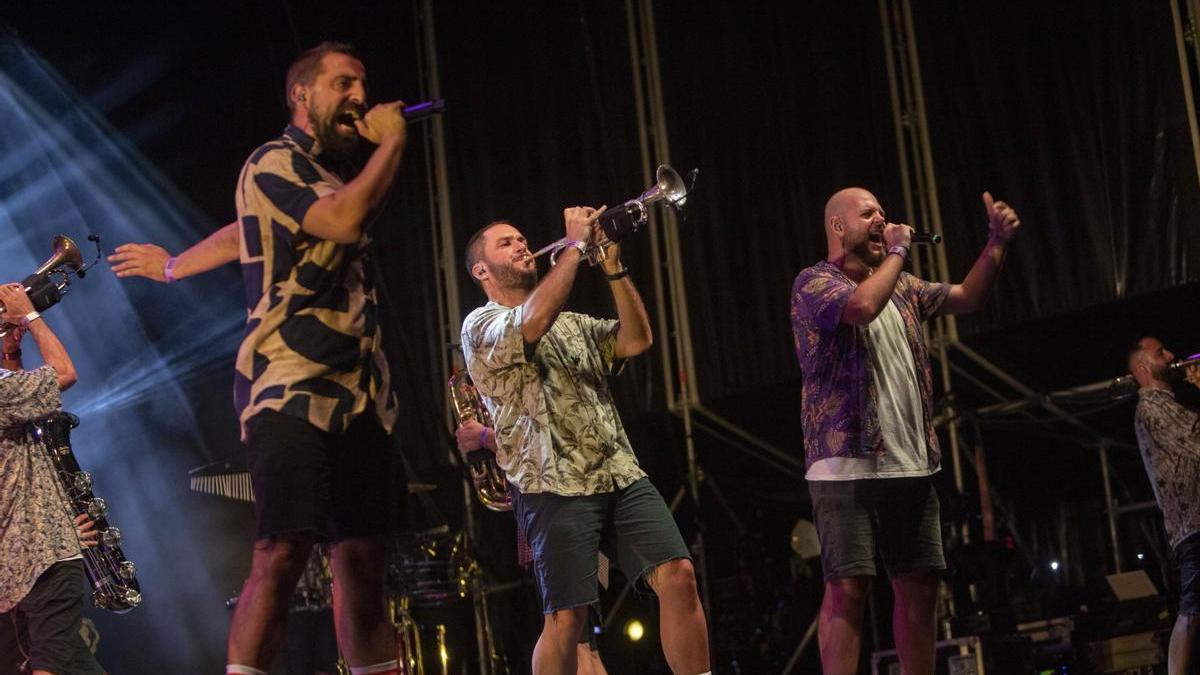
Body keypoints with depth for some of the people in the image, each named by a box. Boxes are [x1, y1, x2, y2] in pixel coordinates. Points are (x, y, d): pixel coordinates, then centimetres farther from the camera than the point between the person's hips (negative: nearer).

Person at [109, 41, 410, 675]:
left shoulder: (337, 171, 23)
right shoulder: (273, 163, -2)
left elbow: (242, 235, 35)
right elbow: (342, 219, -21)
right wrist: (392, 140, -6)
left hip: (358, 396, 8)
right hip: (291, 386, -8)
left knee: (362, 557, 4)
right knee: (282, 551, -17)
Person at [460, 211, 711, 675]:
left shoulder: (574, 324, 26)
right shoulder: (481, 325, 3)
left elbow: (636, 340, 10)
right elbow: (535, 320, -18)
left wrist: (613, 266, 3)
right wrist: (575, 244, -10)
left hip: (621, 476, 6)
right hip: (556, 486, -6)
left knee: (678, 576, -8)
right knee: (566, 617, -7)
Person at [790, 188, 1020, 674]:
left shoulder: (901, 287, 20)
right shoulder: (814, 282, -2)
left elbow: (966, 298, 24)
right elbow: (861, 305, -22)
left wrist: (997, 242, 10)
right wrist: (897, 252, -8)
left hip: (911, 466, 7)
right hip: (847, 465, -7)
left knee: (919, 586, 7)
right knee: (848, 588, -12)